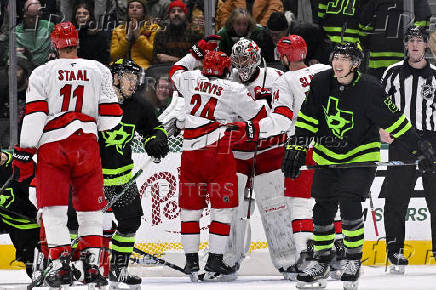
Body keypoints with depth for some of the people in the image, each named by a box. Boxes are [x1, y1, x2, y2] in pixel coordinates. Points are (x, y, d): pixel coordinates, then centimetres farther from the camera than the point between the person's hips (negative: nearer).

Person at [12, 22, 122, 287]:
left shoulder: (42, 73, 3)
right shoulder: (99, 71, 8)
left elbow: (34, 116, -4)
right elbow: (111, 117, 7)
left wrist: (23, 155, -2)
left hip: (51, 145, -1)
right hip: (87, 143, 2)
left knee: (54, 210, 2)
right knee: (91, 208, 11)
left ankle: (61, 264, -7)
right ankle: (92, 264, 4)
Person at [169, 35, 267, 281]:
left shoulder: (191, 80, 8)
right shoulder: (234, 90, -3)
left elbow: (176, 72, 32)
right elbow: (260, 117, 3)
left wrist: (198, 51, 35)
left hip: (190, 150, 4)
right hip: (219, 150, -4)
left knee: (191, 206, 12)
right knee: (222, 207, 1)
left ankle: (191, 261, 13)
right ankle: (215, 263, -4)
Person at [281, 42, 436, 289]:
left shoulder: (369, 89, -17)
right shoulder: (321, 83, -6)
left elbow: (393, 120, -11)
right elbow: (307, 118, 3)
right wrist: (297, 148, -2)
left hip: (360, 157, -4)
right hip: (327, 156, 4)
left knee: (349, 204, -19)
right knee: (323, 209, 3)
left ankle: (354, 260, -3)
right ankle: (322, 261, 20)